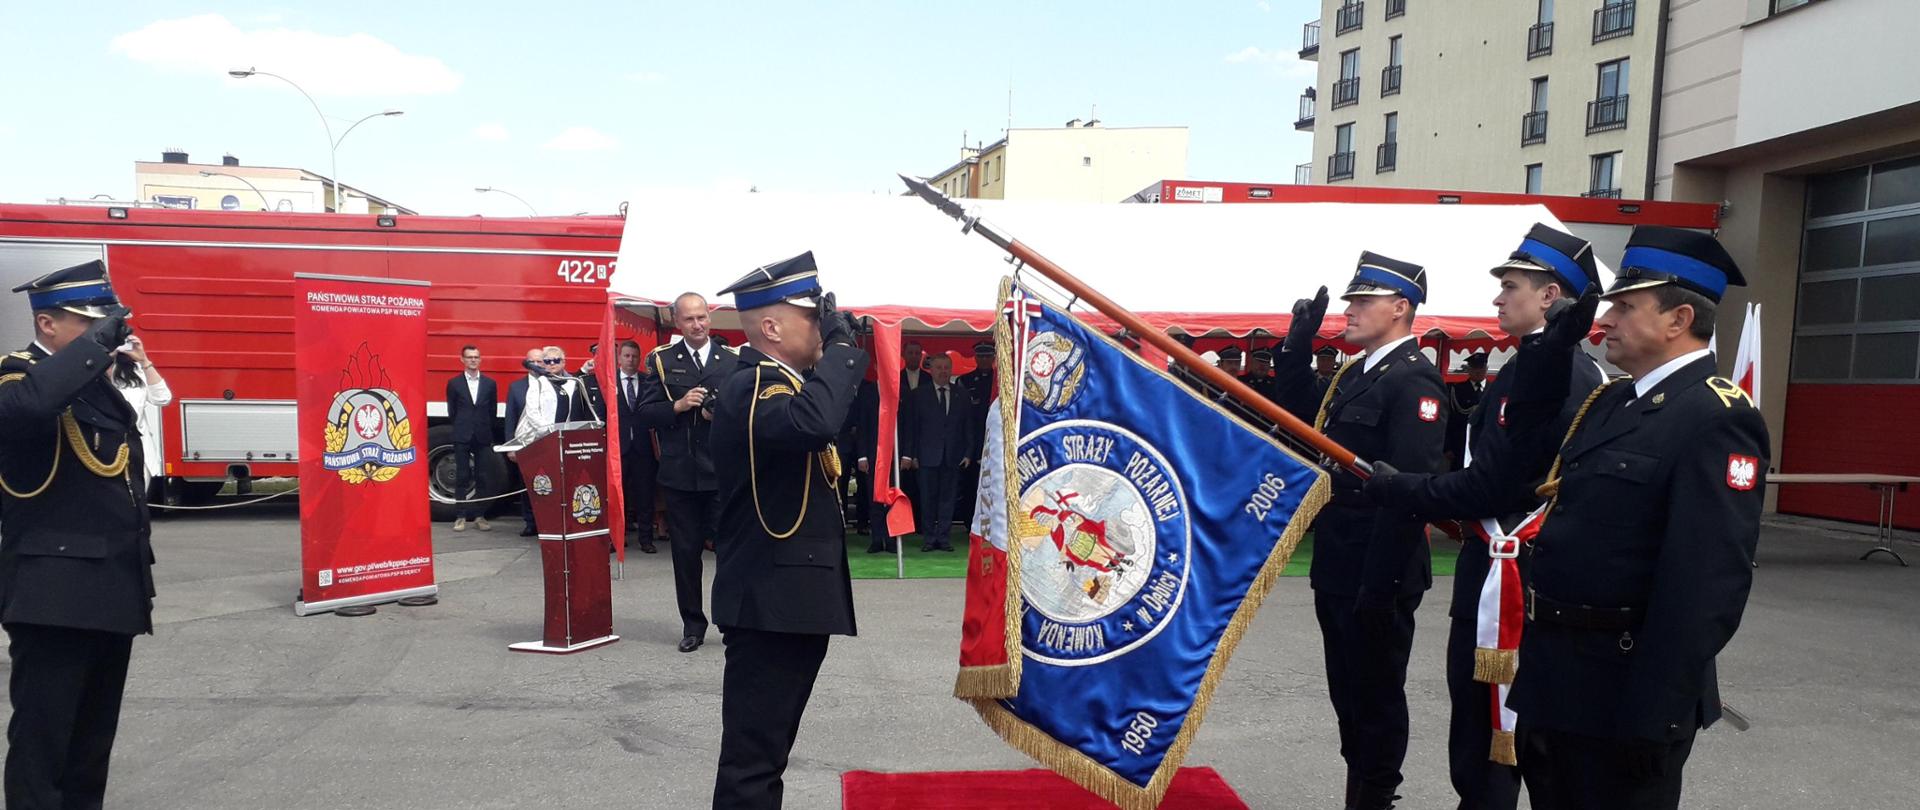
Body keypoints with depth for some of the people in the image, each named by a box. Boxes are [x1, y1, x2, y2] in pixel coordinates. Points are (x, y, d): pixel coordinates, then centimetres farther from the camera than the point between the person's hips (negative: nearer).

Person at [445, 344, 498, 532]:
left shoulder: (490, 384, 9)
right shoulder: (454, 384, 5)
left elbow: (492, 412, 10)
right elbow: (451, 412, 8)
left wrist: (489, 434, 6)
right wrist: (457, 431, 7)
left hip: (483, 437, 1)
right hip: (462, 437, -1)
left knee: (482, 478, 3)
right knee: (462, 478, 1)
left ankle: (479, 516, 8)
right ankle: (461, 517, 4)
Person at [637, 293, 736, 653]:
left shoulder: (733, 360, 5)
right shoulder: (661, 360, 6)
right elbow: (645, 413, 1)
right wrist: (678, 406, -15)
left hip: (724, 471, -1)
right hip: (679, 472, 1)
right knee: (685, 551, 9)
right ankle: (692, 624, 22)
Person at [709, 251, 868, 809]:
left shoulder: (781, 383, 15)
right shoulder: (751, 387, -18)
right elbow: (814, 420, -37)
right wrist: (840, 343, -25)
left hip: (792, 598, 11)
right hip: (770, 602, -11)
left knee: (767, 748, 21)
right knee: (752, 758, -2)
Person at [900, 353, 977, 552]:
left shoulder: (962, 394, 9)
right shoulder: (918, 395, 5)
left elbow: (969, 426, 9)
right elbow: (910, 427, 4)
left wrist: (968, 453, 2)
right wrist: (909, 454, -2)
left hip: (953, 456, 1)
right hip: (928, 455, -1)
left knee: (948, 497, 3)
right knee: (928, 497, 2)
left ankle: (943, 536, 11)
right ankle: (928, 536, 10)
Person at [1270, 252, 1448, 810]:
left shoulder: (1413, 380, -17)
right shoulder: (1354, 374, 13)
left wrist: (1380, 585, -25)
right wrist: (1297, 349, 9)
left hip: (1375, 575, -9)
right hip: (1338, 570, 9)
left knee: (1377, 697, 6)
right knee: (1349, 693, 19)